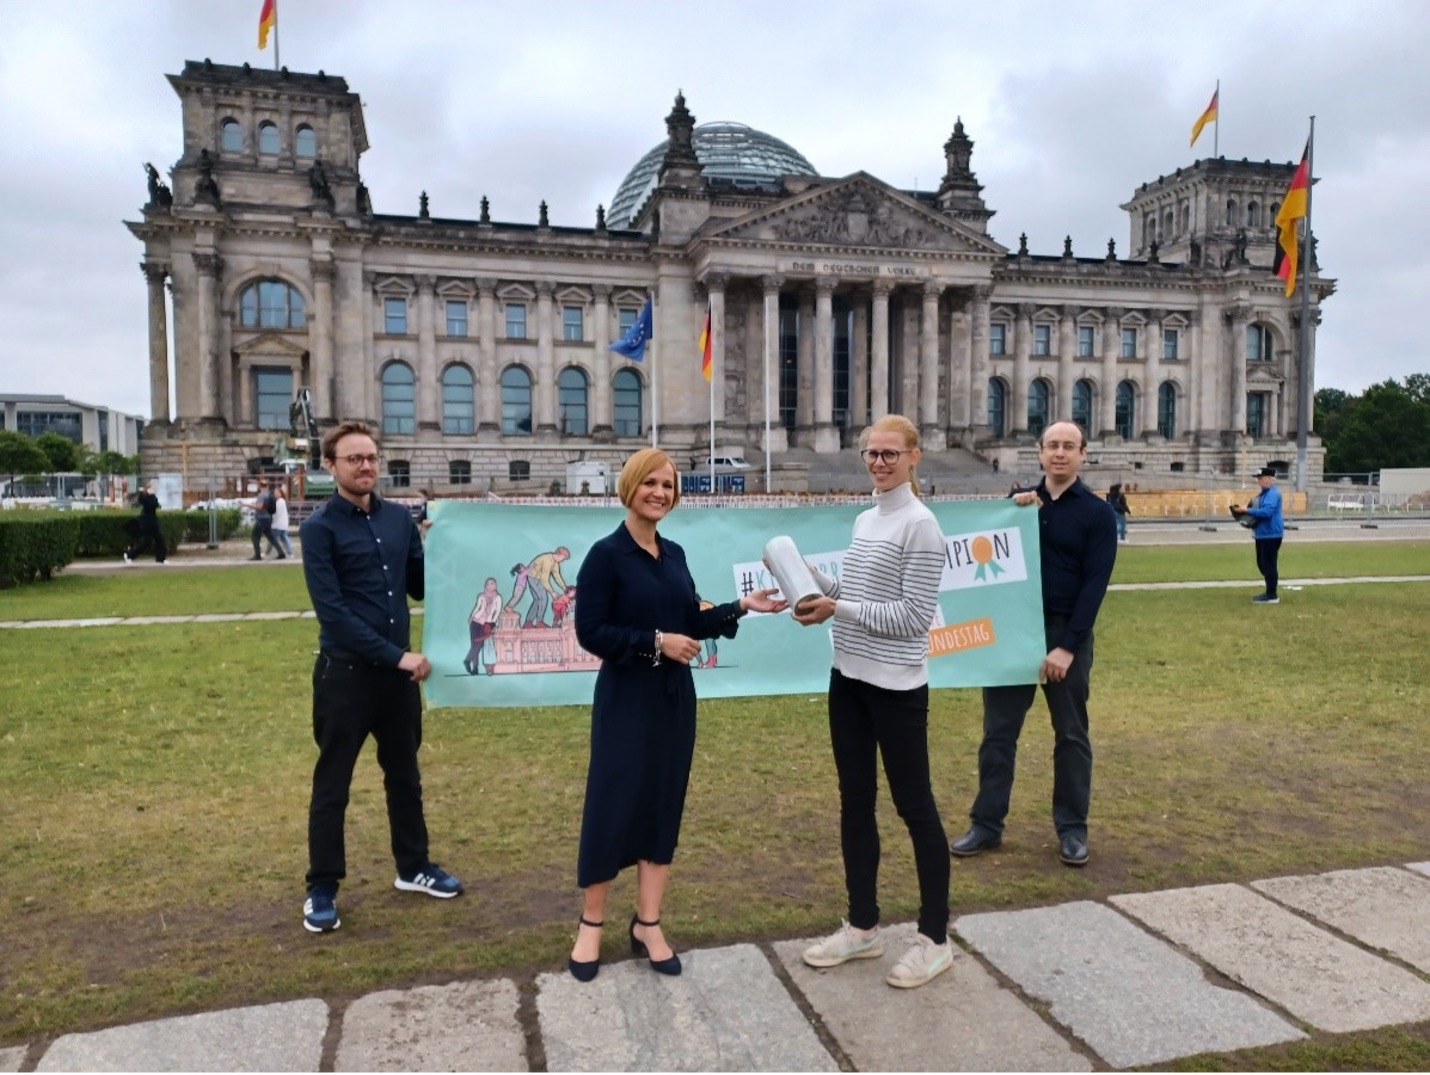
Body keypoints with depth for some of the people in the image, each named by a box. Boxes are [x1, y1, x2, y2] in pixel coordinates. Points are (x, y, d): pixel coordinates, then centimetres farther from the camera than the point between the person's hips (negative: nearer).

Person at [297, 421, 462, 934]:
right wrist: (397, 655, -19)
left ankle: (413, 867, 34)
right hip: (345, 672, -5)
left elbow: (421, 586, 10)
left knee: (405, 774, 18)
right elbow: (332, 611, -17)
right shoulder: (320, 527, -10)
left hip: (399, 670, 5)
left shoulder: (400, 518, 5)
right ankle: (321, 889, 22)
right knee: (332, 784, 8)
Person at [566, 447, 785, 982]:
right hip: (625, 699, -6)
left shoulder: (674, 554, 9)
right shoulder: (606, 554, -11)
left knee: (664, 805, 10)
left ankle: (647, 924, 23)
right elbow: (590, 632, -15)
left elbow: (690, 622, 12)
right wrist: (655, 642, -18)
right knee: (612, 805, 1)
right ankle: (591, 924, 20)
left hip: (674, 697, 6)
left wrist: (742, 606, 1)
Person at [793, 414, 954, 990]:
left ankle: (935, 939, 19)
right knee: (855, 801, 14)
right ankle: (862, 926, 28)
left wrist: (837, 610, -18)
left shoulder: (920, 525, -13)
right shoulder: (864, 521, 11)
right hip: (849, 679, 8)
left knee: (913, 805, 4)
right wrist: (810, 576, 1)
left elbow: (914, 616, -18)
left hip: (897, 687, -8)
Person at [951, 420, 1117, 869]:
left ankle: (1072, 829, 20)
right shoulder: (1019, 501, 7)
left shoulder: (1097, 512, -3)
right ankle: (986, 824, 16)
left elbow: (1094, 584, -9)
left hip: (1067, 633, -3)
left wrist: (1068, 645, -16)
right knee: (998, 731, 6)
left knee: (1071, 735, 8)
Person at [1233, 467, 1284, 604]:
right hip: (1262, 534, 11)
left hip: (1271, 534, -11)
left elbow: (1266, 511, -29)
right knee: (1262, 564, 16)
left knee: (1269, 564, -6)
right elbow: (1258, 509, 23)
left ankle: (1272, 596, -1)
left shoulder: (1273, 493, -17)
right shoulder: (1264, 492, 16)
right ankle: (1270, 592, 26)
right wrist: (1244, 509, 6)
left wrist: (1247, 510, -24)